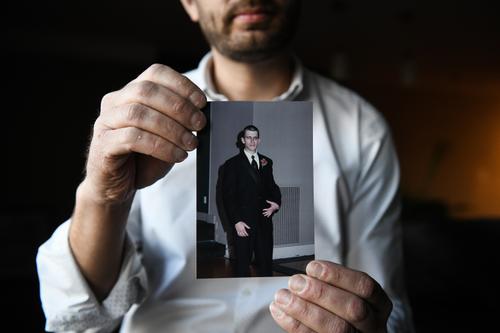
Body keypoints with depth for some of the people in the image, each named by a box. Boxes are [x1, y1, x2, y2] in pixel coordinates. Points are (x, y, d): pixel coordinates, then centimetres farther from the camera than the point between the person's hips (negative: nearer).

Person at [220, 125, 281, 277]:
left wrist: (276, 202, -1)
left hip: (264, 220, 4)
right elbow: (228, 196, -5)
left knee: (266, 260, 7)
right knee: (242, 262, 4)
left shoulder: (267, 162, 12)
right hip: (243, 222, -3)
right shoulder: (232, 164, -1)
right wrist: (236, 221, -12)